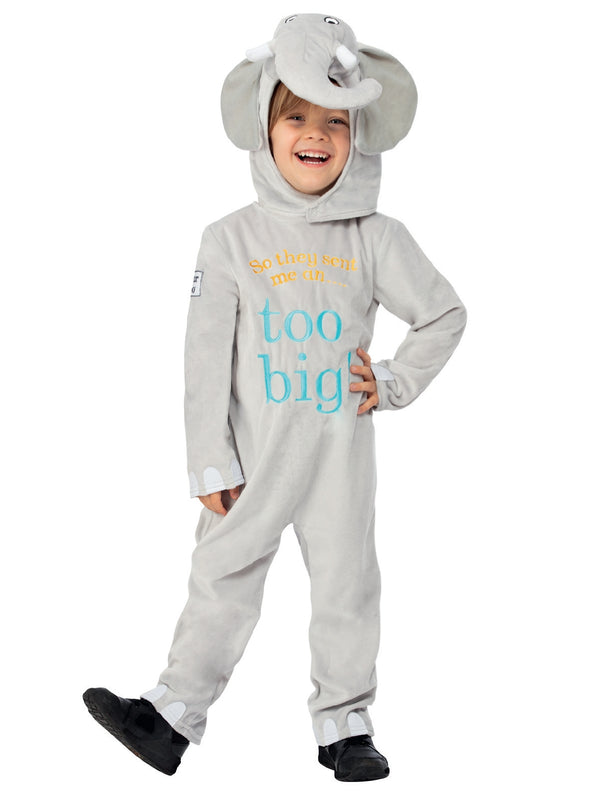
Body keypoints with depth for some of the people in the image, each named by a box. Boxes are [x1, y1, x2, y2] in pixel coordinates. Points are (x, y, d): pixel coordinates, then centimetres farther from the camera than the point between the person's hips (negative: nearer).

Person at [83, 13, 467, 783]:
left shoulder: (376, 238, -1)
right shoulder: (231, 238, -2)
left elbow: (445, 314, 10)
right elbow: (207, 357, -4)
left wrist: (394, 383, -1)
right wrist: (210, 461, -7)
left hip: (340, 452, 1)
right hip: (254, 457, 0)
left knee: (346, 588, 8)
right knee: (220, 580, 6)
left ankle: (344, 726, 22)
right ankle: (172, 717, 15)